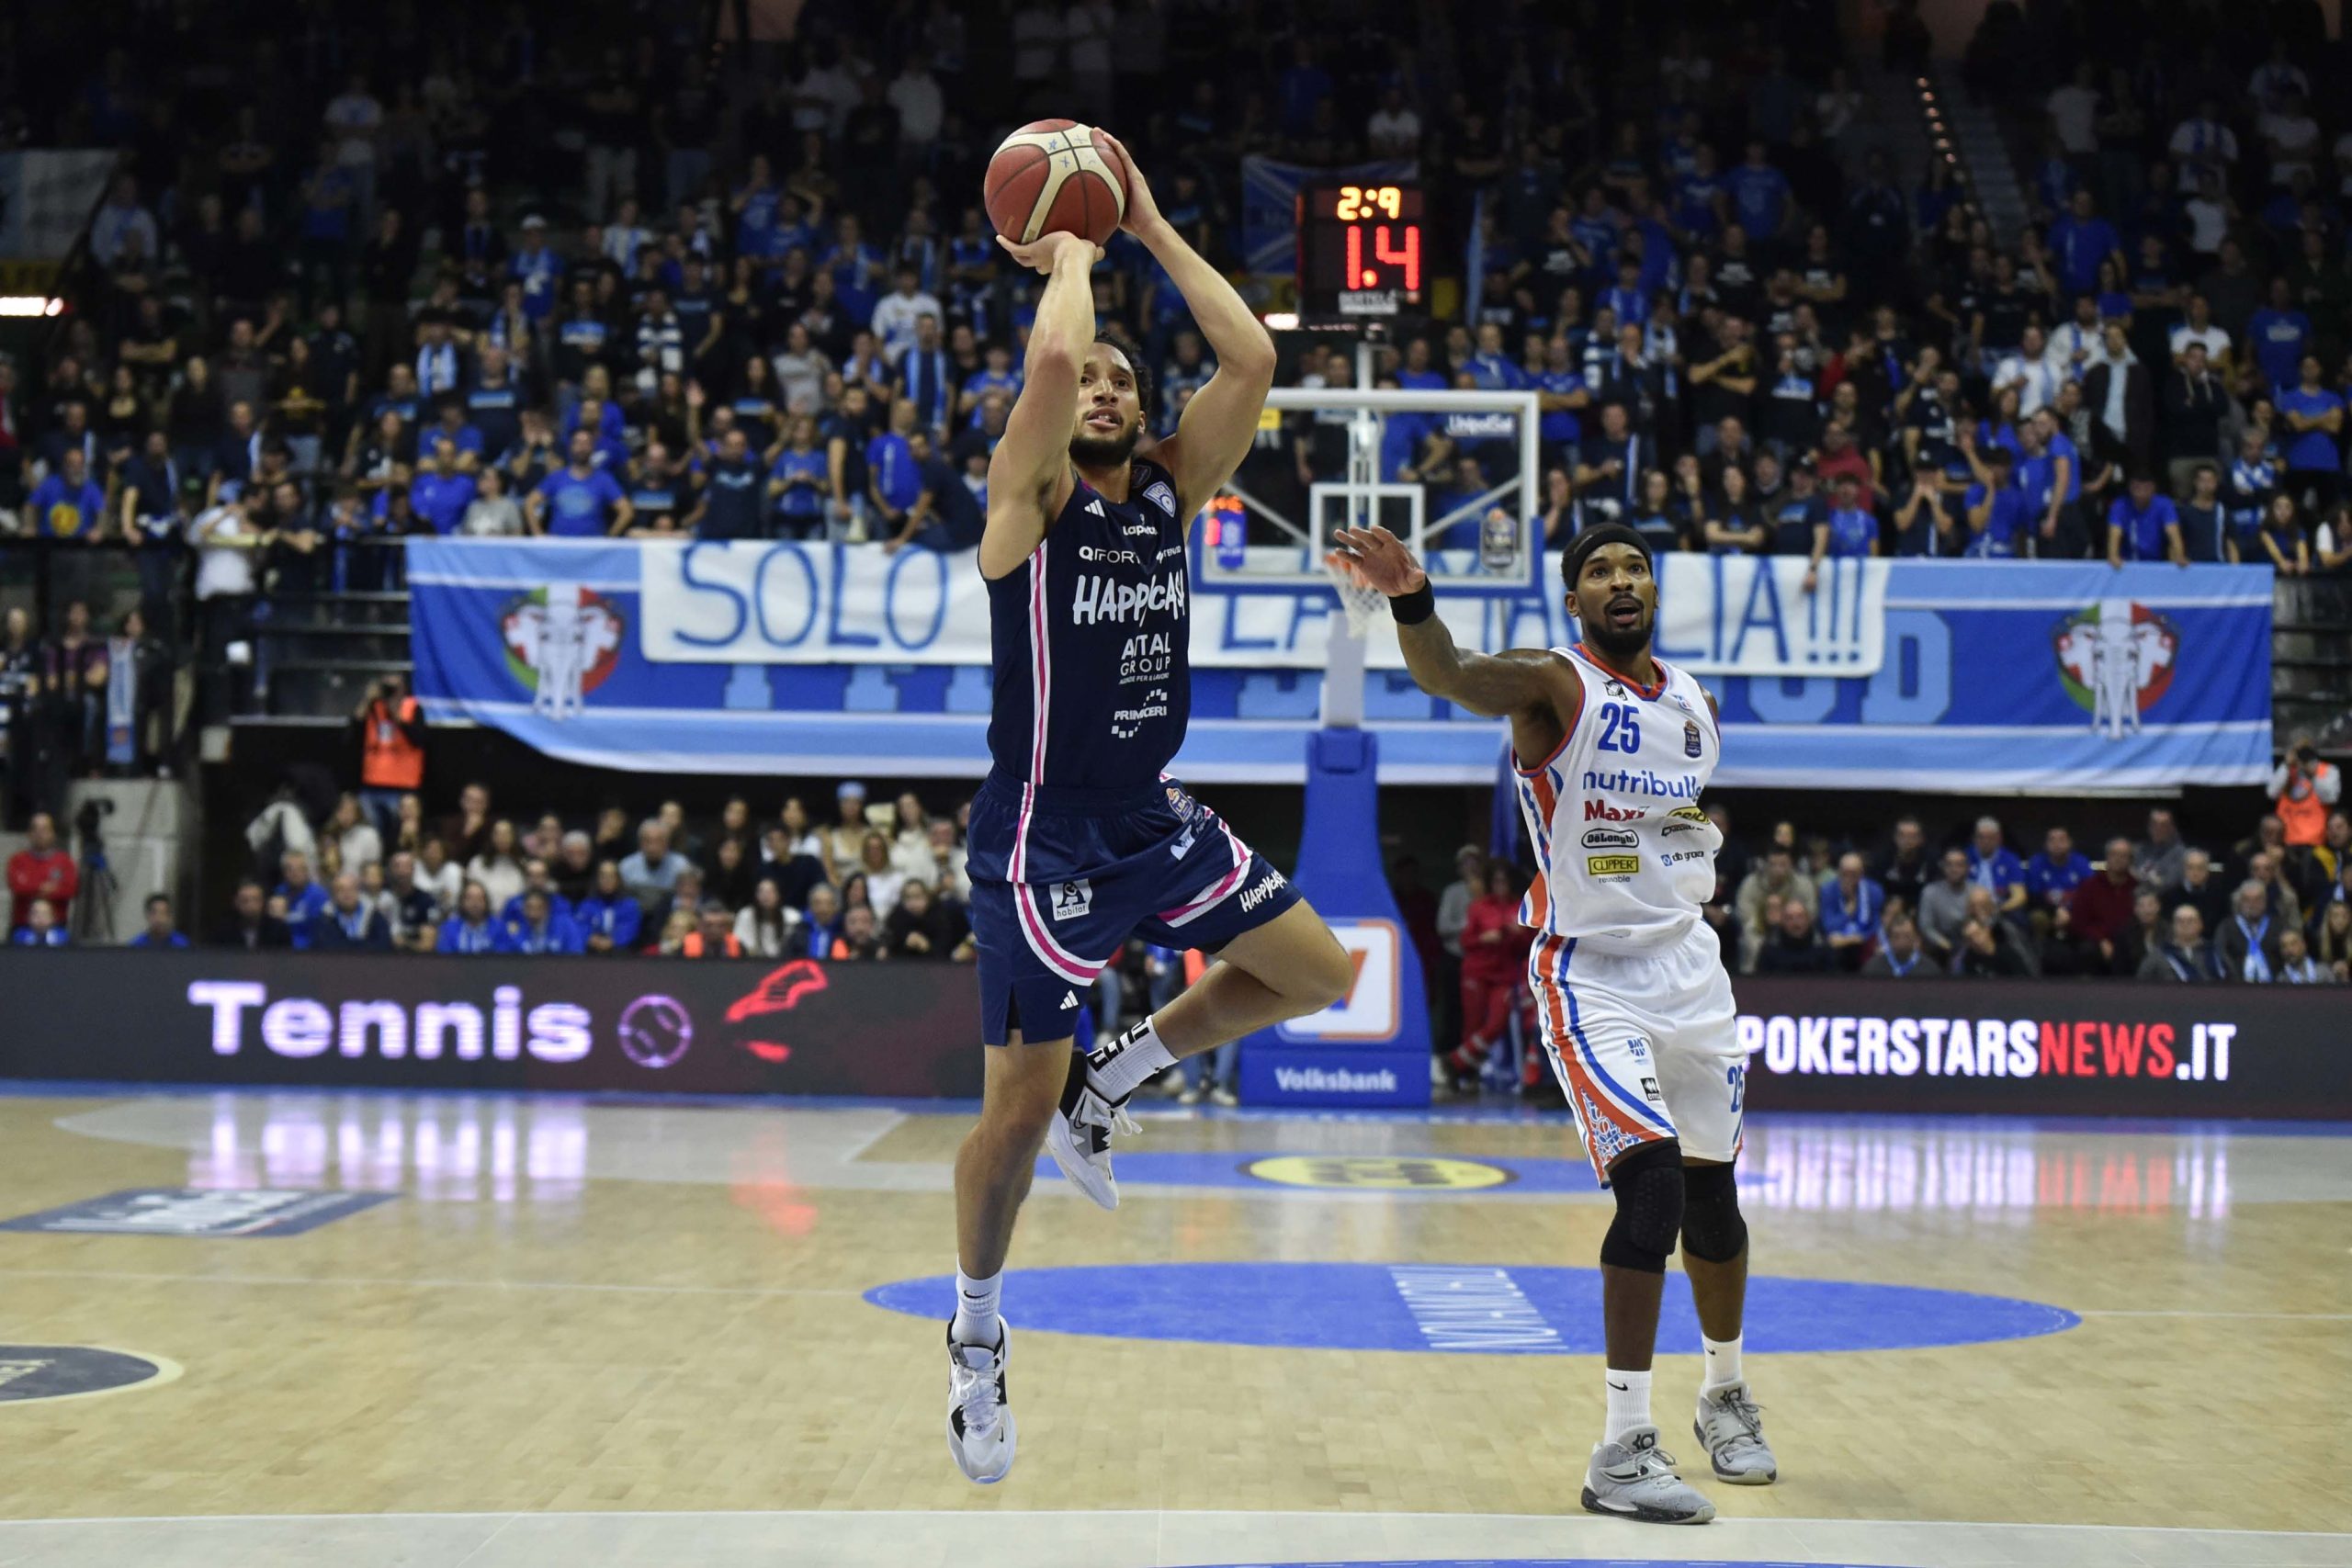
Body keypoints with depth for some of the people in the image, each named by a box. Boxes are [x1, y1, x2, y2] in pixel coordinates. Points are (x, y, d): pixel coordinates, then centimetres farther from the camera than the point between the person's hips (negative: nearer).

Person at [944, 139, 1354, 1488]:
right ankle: (978, 1334, 18)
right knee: (1018, 1110, -5)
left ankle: (1107, 1087, 22)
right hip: (1043, 836, -6)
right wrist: (1070, 257, -11)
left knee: (1317, 974, 8)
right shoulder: (1032, 498, -11)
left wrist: (1152, 227, -4)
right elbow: (1051, 356, -30)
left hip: (1155, 819, 6)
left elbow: (1254, 360, -7)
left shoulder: (1172, 491, 5)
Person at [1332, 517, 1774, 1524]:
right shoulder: (1553, 683, -12)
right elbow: (1450, 677, -36)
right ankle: (1622, 1452, -12)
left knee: (1711, 1195, 15)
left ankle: (1726, 1395, 38)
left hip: (1689, 968, 6)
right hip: (1591, 978, -6)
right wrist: (1410, 601, -55)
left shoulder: (1694, 705, 7)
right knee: (1653, 1184, -19)